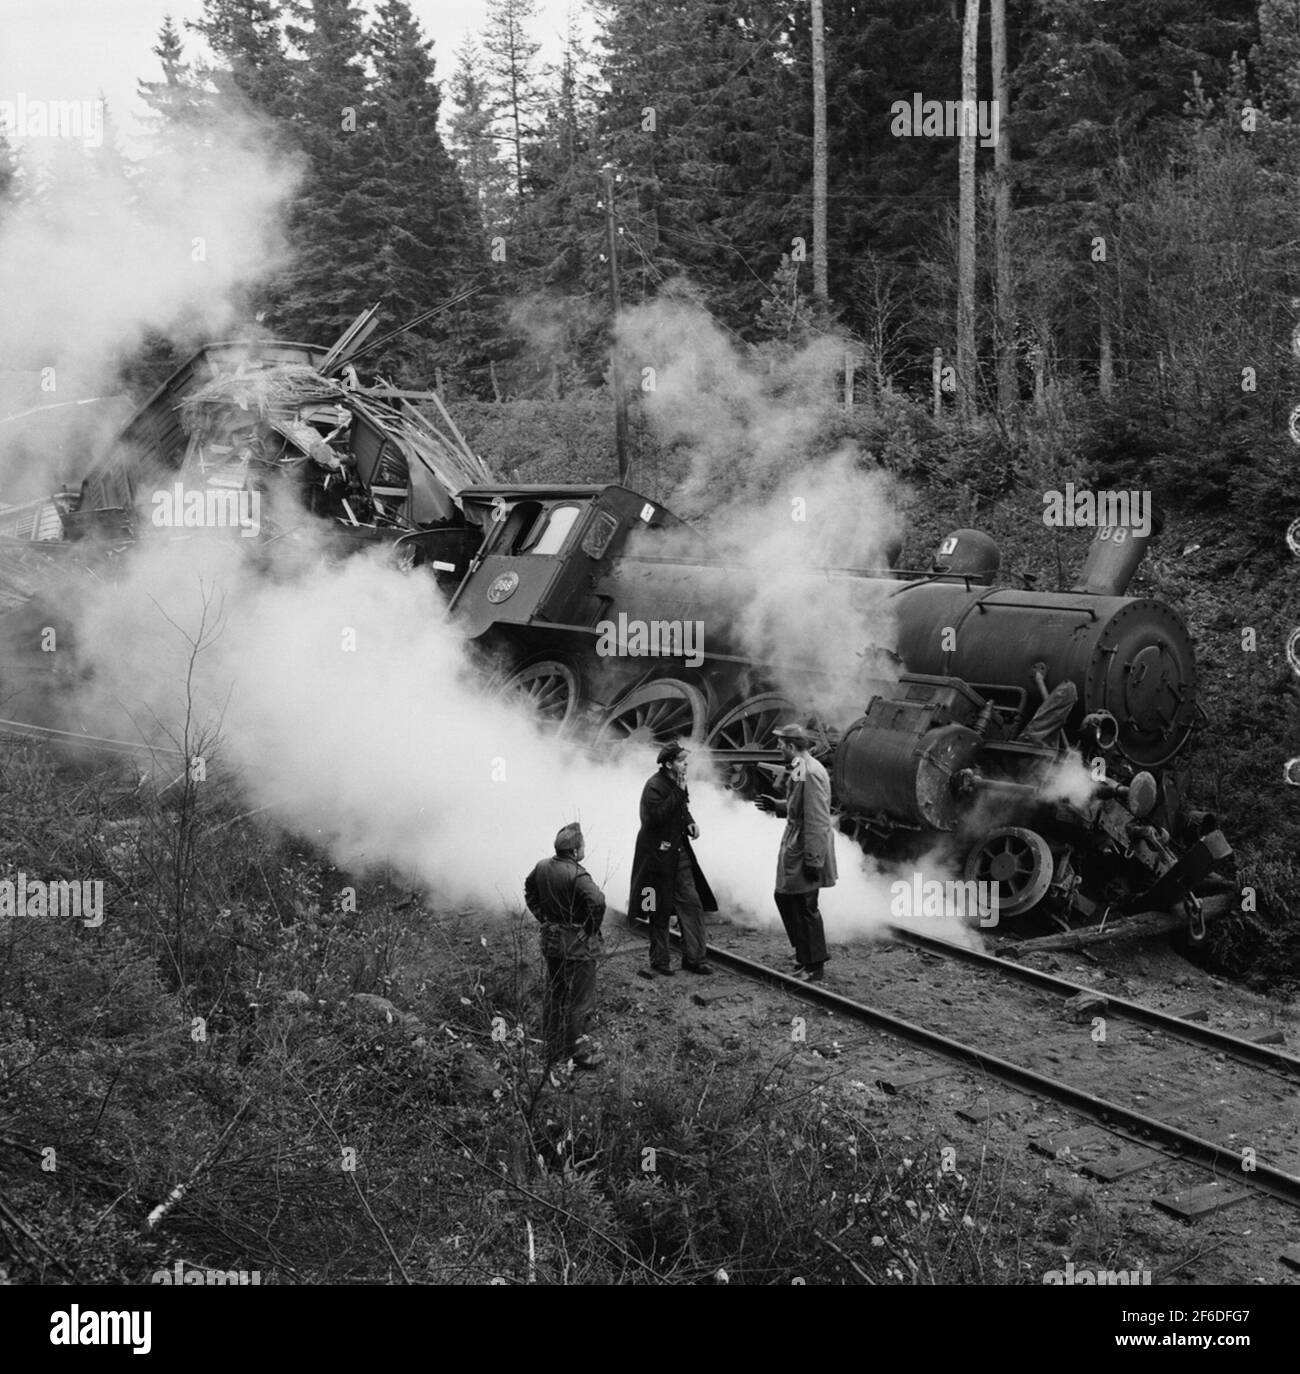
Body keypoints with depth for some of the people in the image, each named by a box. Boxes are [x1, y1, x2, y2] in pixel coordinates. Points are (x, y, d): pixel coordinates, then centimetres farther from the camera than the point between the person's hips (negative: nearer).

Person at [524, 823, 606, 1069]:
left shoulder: (543, 867, 0)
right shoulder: (577, 874, -24)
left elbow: (529, 888, 19)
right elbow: (597, 901, -36)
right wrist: (592, 929, -19)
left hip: (550, 940, 8)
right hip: (576, 945, -8)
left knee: (554, 993, 19)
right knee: (579, 998, 4)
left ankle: (552, 1047, 32)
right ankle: (576, 1053, 12)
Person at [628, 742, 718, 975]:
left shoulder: (677, 783, 9)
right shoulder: (654, 787, -17)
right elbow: (657, 816, -30)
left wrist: (689, 822, 4)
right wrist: (679, 792, -27)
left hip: (679, 853, 8)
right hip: (658, 856, -8)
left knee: (692, 903, 3)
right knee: (661, 909, 2)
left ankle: (694, 957, 9)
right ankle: (659, 961, 14)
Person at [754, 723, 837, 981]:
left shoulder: (810, 774, -22)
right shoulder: (799, 770, 10)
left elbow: (816, 821, -24)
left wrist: (813, 860, -24)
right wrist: (775, 805, 14)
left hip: (806, 853, -10)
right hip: (794, 850, 10)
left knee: (805, 908, -1)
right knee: (784, 897, 18)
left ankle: (814, 969, 9)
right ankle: (804, 953, 29)